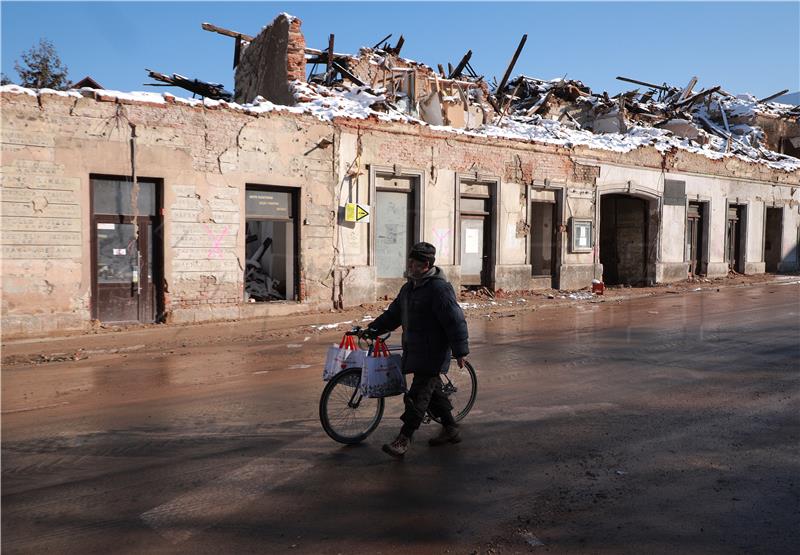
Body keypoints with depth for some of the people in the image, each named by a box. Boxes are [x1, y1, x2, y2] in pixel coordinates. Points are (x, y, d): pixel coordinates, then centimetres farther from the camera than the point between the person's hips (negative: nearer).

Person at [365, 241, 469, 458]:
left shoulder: (439, 288, -17)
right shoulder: (409, 287, 13)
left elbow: (456, 321, -18)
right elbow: (394, 314, 18)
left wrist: (460, 352, -18)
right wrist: (373, 329, 10)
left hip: (432, 353, -9)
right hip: (415, 350, 9)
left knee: (418, 395, -8)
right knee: (431, 390, 16)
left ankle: (403, 440, -5)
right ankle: (450, 429, 30)